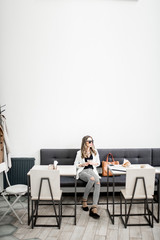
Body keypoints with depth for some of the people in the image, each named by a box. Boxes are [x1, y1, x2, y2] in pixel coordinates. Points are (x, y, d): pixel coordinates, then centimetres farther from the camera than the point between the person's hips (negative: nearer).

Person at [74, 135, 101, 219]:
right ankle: (84, 200, -16)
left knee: (97, 182, -33)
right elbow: (76, 164, 10)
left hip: (92, 170, 3)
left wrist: (92, 163, -2)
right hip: (82, 171, -3)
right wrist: (83, 164, -9)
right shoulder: (80, 153, 6)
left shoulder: (95, 152, 14)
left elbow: (98, 163, 19)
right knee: (92, 179, -38)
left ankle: (94, 208, -37)